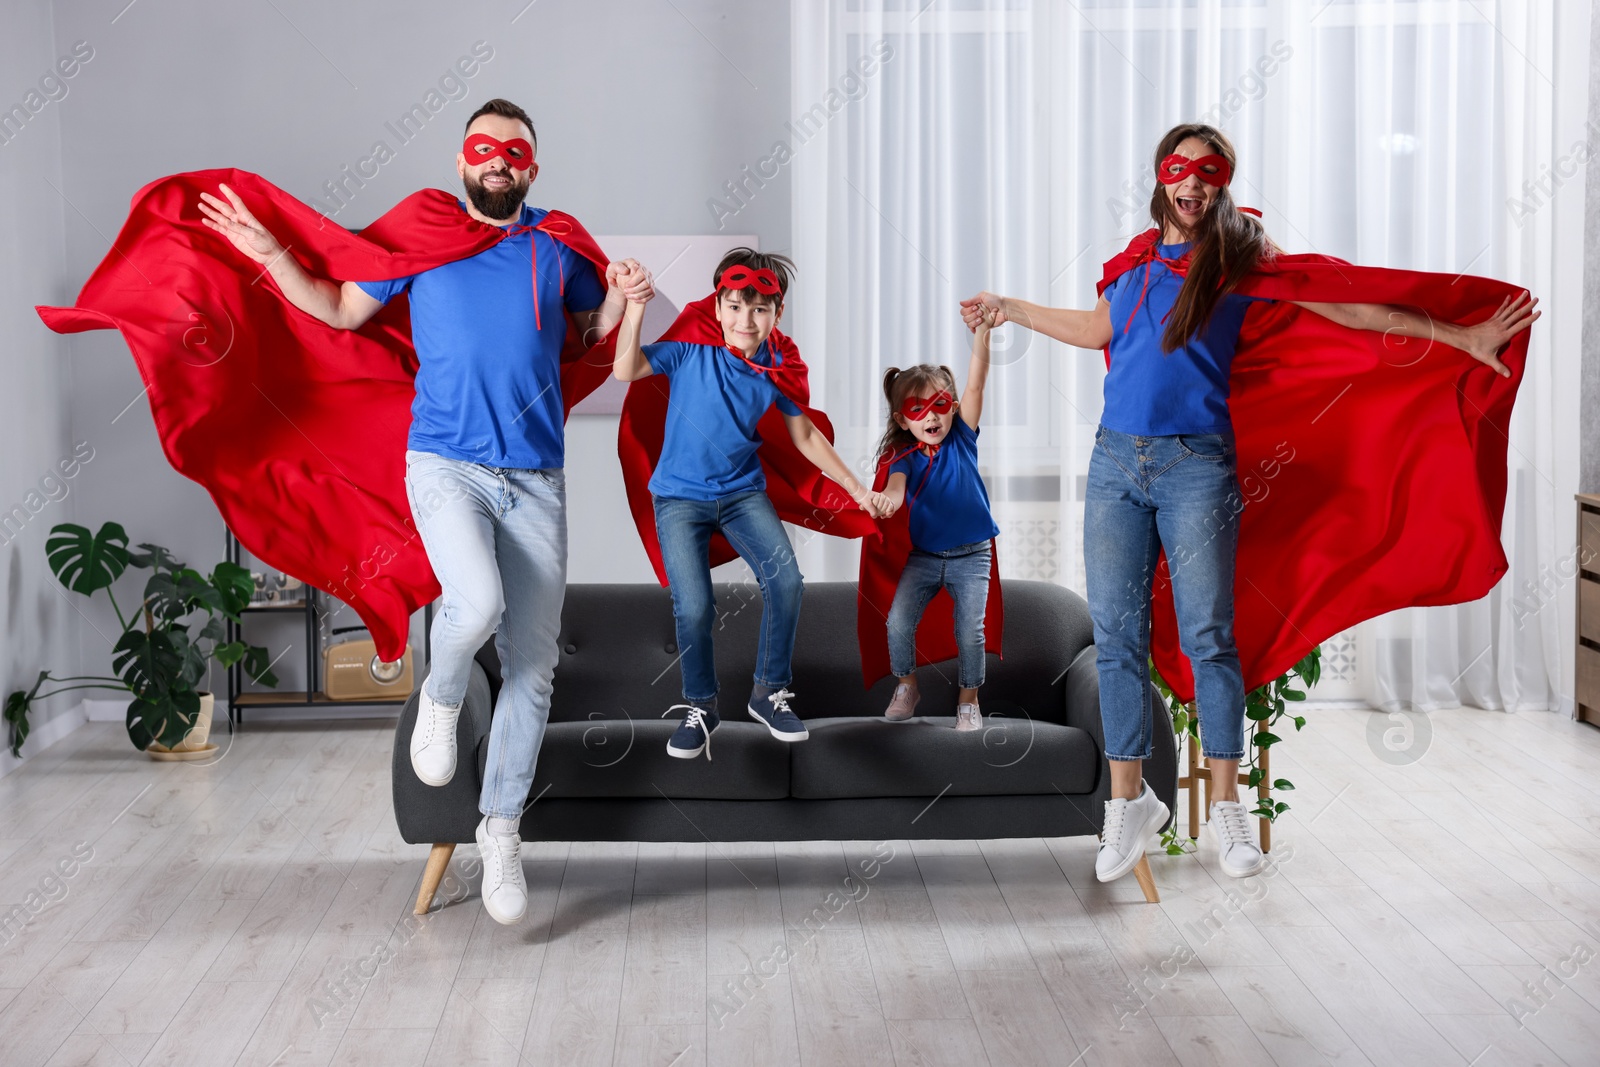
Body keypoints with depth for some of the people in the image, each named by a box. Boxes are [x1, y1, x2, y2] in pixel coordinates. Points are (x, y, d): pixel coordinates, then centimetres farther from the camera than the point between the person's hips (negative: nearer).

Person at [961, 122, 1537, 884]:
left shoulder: (1240, 259, 2)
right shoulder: (1134, 260, 14)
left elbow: (1347, 307, 0)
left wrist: (1463, 337, -3)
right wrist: (1009, 308, 36)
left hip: (1197, 467, -4)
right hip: (1115, 460, 4)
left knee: (1207, 636, -4)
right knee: (1116, 636, 3)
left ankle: (1226, 806, 8)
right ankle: (1129, 803, 14)